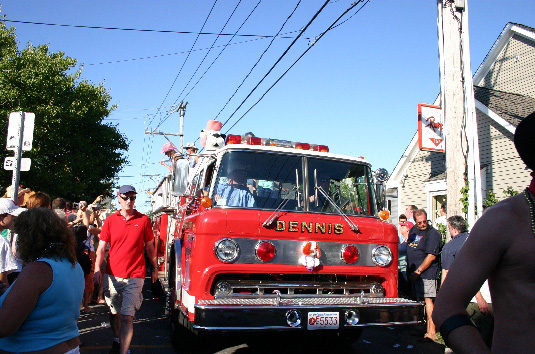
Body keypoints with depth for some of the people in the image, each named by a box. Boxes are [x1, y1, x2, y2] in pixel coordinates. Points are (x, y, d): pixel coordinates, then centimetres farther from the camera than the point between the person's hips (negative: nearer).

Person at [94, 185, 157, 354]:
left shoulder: (143, 220, 1)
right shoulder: (110, 220, 4)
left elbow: (149, 247, 10)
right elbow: (101, 247, 3)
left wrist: (155, 268, 17)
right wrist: (97, 268, -10)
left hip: (134, 277, -2)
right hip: (113, 276, 3)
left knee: (127, 316, -9)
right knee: (114, 313, 18)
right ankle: (117, 340, 44)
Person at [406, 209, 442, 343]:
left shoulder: (432, 234, -12)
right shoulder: (413, 230, 12)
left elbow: (431, 256, -17)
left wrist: (418, 271, -16)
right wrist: (409, 270, 18)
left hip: (426, 273, -8)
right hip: (414, 272, 8)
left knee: (427, 300, -9)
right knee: (418, 300, 14)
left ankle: (431, 333, -6)